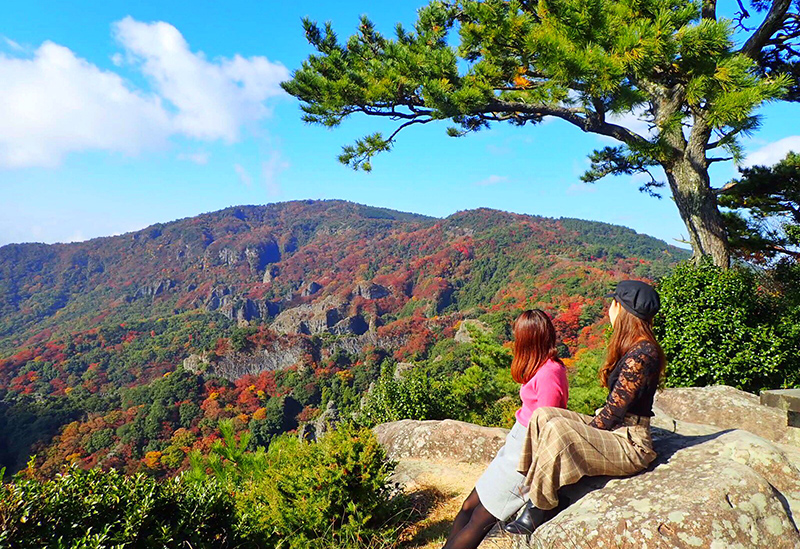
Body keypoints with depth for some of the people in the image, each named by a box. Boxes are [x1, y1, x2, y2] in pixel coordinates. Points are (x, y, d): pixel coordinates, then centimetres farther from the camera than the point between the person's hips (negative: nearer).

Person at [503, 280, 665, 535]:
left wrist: (583, 432, -9)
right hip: (615, 428, 10)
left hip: (631, 445, -10)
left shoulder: (642, 354, -21)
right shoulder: (633, 346, 10)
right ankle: (537, 495, -3)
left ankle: (543, 506, -12)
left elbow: (615, 408, -20)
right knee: (542, 415, -4)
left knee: (557, 430, -29)